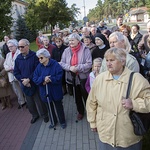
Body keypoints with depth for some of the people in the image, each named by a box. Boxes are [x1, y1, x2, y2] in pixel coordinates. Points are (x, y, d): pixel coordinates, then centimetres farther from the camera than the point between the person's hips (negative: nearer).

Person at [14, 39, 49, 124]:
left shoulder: (34, 56, -15)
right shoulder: (18, 58, -1)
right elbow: (16, 72, 0)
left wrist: (29, 79, -20)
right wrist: (23, 80, -13)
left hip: (35, 84, -4)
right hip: (25, 85, 5)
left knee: (39, 101, 8)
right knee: (29, 102, 18)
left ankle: (45, 115, 32)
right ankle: (35, 115, 41)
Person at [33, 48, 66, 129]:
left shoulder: (55, 64, -16)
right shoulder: (39, 66, -2)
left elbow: (59, 77, -20)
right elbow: (35, 79, -7)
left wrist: (50, 79, -28)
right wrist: (43, 79, -25)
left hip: (55, 91, -4)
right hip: (45, 92, 4)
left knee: (59, 107, 14)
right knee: (49, 107, 20)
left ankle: (62, 121, 35)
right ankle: (53, 121, 41)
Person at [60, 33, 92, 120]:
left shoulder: (85, 50, -11)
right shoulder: (67, 50, 1)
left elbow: (89, 64, -18)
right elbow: (62, 63, -1)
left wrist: (77, 68, -24)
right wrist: (70, 67, -18)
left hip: (83, 77, -4)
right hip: (72, 77, 4)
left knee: (86, 96, 8)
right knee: (77, 96, 19)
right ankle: (80, 111, 41)